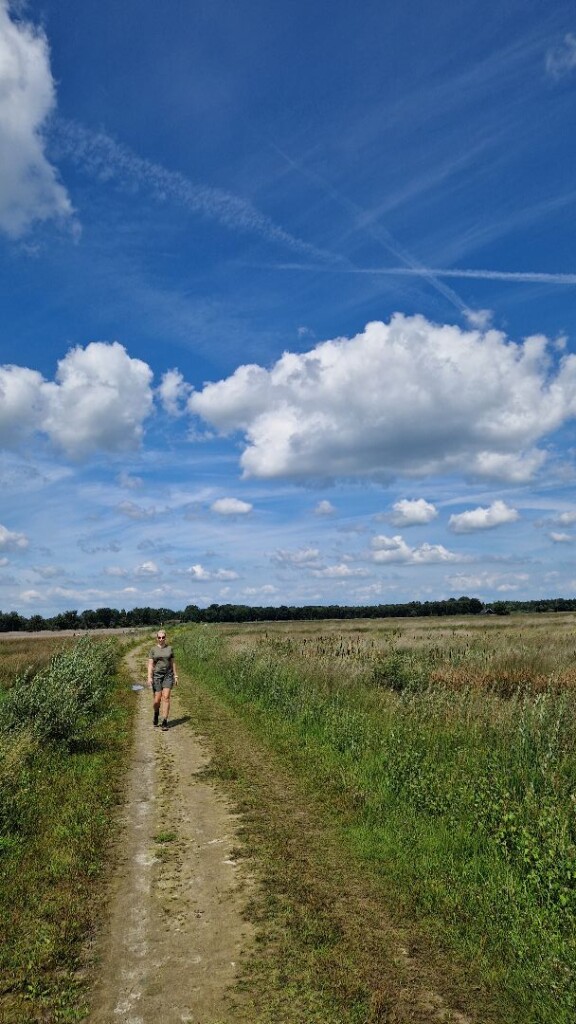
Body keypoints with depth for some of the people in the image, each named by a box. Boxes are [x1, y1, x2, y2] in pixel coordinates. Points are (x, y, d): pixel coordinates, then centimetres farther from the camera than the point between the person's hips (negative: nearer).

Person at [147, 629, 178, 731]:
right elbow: (150, 664, 0)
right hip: (157, 675, 0)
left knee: (166, 697, -10)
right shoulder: (153, 650, 4)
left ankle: (165, 722, -7)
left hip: (168, 675, 0)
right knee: (157, 700, -2)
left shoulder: (169, 648, 7)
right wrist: (149, 677, -11)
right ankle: (156, 713, 31)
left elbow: (172, 663, 11)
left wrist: (175, 676, 7)